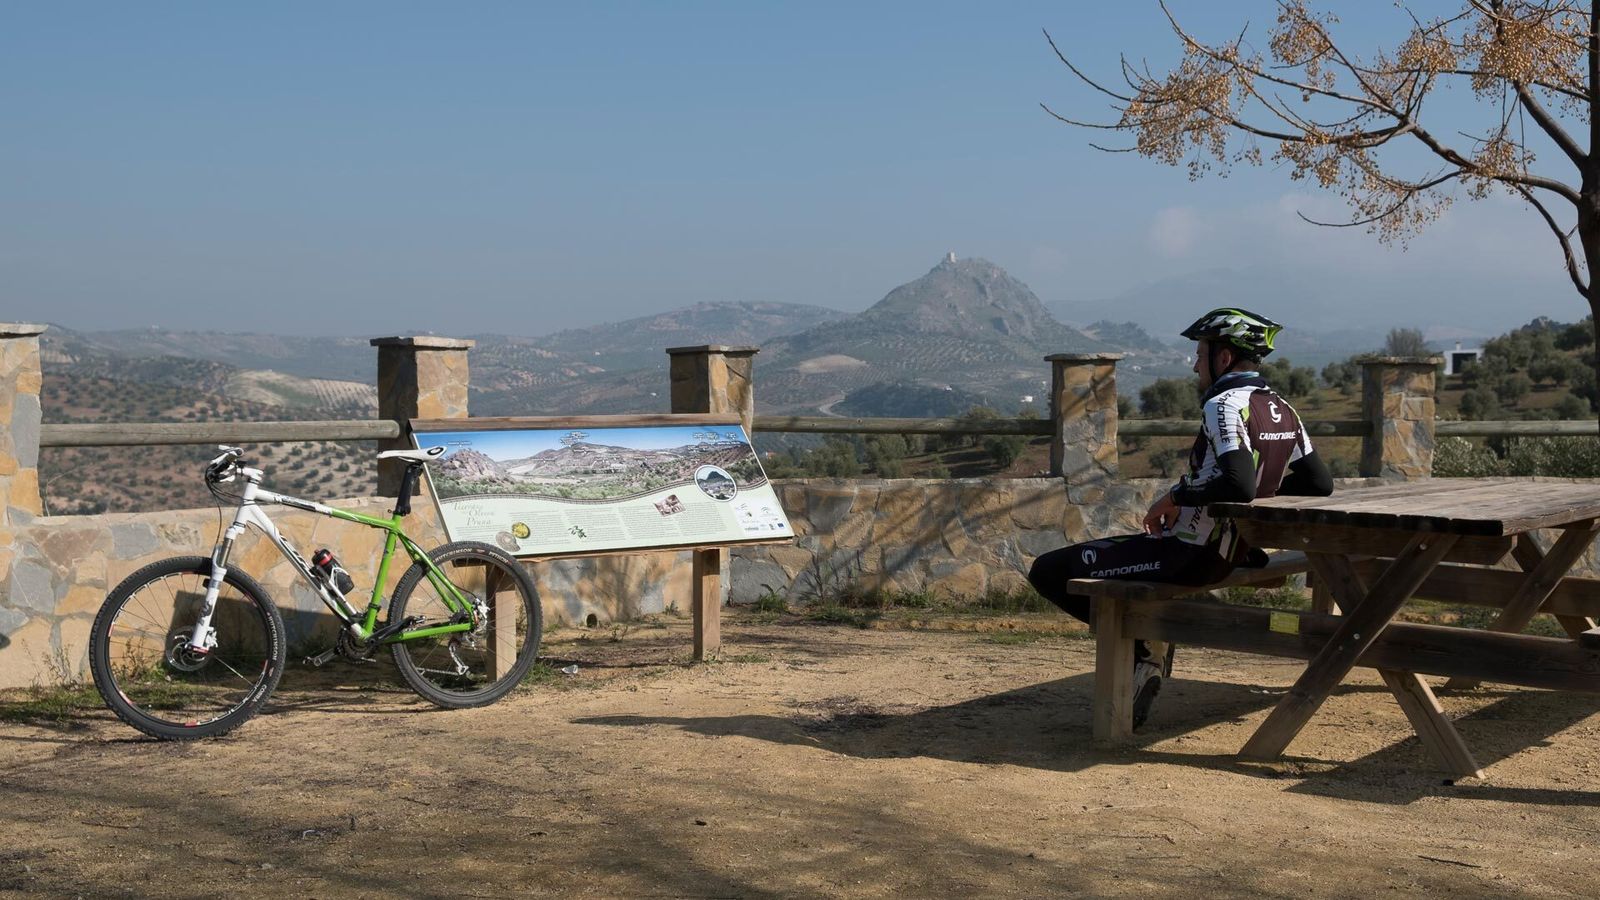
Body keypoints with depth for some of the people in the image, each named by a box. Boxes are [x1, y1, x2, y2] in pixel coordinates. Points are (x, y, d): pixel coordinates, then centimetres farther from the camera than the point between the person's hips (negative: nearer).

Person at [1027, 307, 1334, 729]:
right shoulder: (1283, 411, 9)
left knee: (1048, 571, -6)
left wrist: (1177, 495, -17)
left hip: (1189, 555, -10)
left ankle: (1141, 645, -3)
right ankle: (1149, 646, 20)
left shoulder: (1224, 406, -18)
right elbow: (1320, 483, 14)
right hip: (1231, 553, 10)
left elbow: (1238, 485, -32)